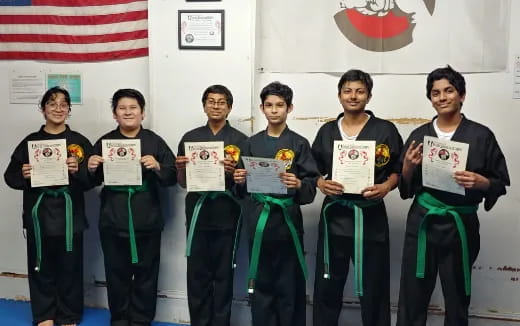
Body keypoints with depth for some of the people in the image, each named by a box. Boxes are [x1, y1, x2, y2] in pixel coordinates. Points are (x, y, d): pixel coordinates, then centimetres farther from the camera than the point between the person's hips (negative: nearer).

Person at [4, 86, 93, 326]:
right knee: (41, 267, 8)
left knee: (69, 268, 6)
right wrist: (23, 175, -13)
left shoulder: (80, 142, 3)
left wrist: (78, 171, -20)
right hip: (39, 213, 1)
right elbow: (10, 176, 8)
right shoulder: (30, 142, 6)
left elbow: (92, 180, -1)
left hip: (69, 214, -1)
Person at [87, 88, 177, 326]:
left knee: (145, 272, 7)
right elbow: (93, 181, 11)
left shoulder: (154, 141, 0)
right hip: (113, 220, 2)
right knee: (116, 272, 11)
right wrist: (91, 169, -10)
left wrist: (157, 167, -20)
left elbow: (173, 177, -2)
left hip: (147, 220, -1)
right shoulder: (104, 142, 6)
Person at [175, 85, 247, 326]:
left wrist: (233, 172, -18)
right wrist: (180, 168, -9)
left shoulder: (240, 140, 0)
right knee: (197, 274, 8)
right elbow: (183, 182, 12)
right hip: (198, 212, 2)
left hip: (226, 214, -2)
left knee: (223, 275, 6)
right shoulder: (190, 138, 8)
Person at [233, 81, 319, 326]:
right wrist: (240, 181, -9)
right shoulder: (252, 143, 9)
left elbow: (312, 186, -5)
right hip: (258, 220, 3)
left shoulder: (299, 144, 0)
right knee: (262, 284, 9)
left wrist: (298, 185, -25)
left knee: (289, 285, 3)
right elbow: (244, 188, 12)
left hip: (287, 219, -2)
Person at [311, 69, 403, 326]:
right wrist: (320, 183, -8)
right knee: (327, 286, 10)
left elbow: (399, 169, 4)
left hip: (370, 216, -2)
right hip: (334, 215, 3)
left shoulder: (385, 130, 0)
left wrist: (386, 186, -15)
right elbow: (313, 170, 12)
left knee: (373, 288, 5)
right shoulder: (326, 131, 8)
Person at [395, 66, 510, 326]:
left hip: (460, 225, -1)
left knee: (457, 301, 11)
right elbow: (405, 186, 9)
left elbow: (501, 183, 2)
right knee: (412, 299, 5)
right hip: (422, 222, 2)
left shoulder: (481, 136, -2)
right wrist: (408, 167, -11)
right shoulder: (419, 135, 5)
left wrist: (480, 182, -18)